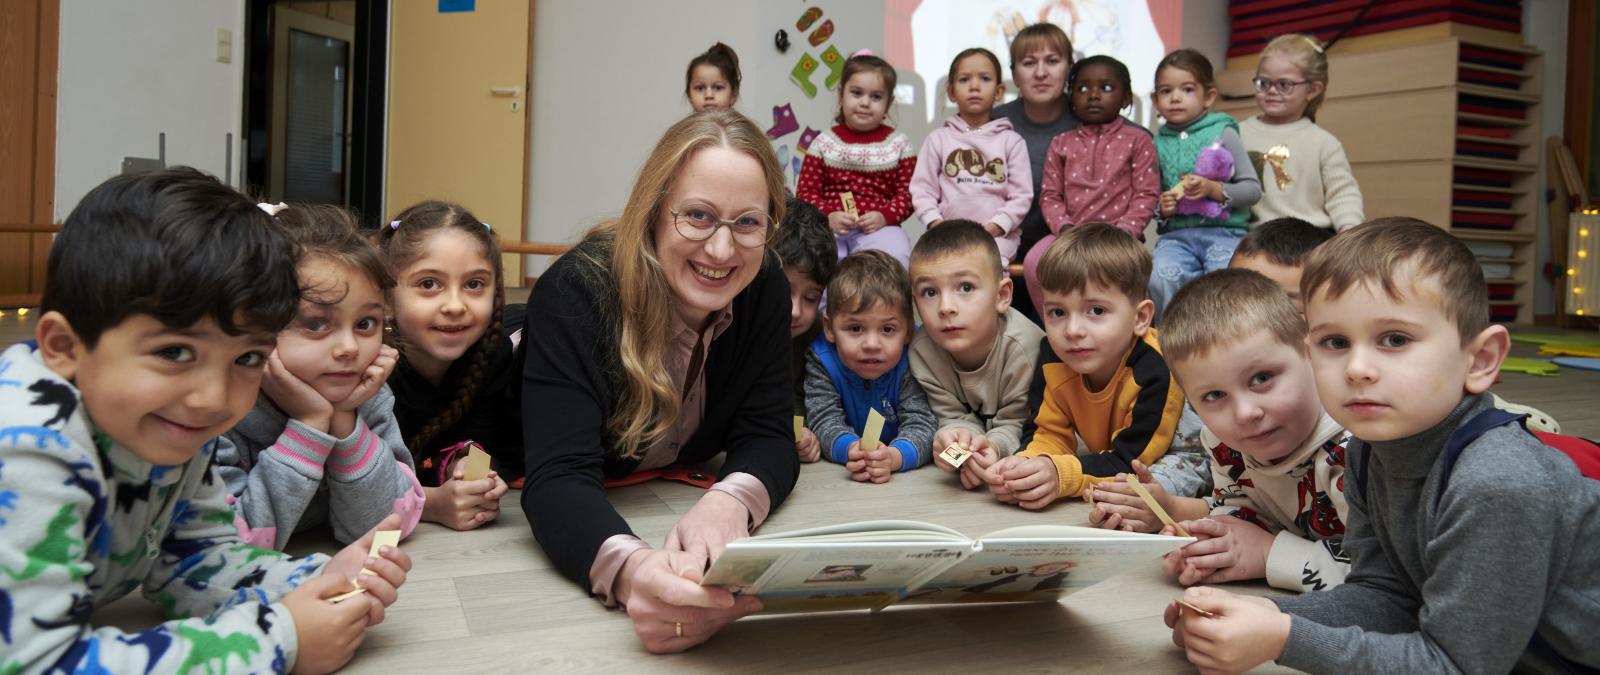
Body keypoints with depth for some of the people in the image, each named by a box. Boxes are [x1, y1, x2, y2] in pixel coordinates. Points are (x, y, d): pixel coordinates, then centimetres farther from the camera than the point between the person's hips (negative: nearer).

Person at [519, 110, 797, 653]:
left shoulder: (764, 288, -14)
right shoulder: (576, 291, -27)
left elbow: (767, 436, -14)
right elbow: (559, 478, -36)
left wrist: (728, 503, -37)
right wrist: (630, 568, -57)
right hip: (583, 522, -2)